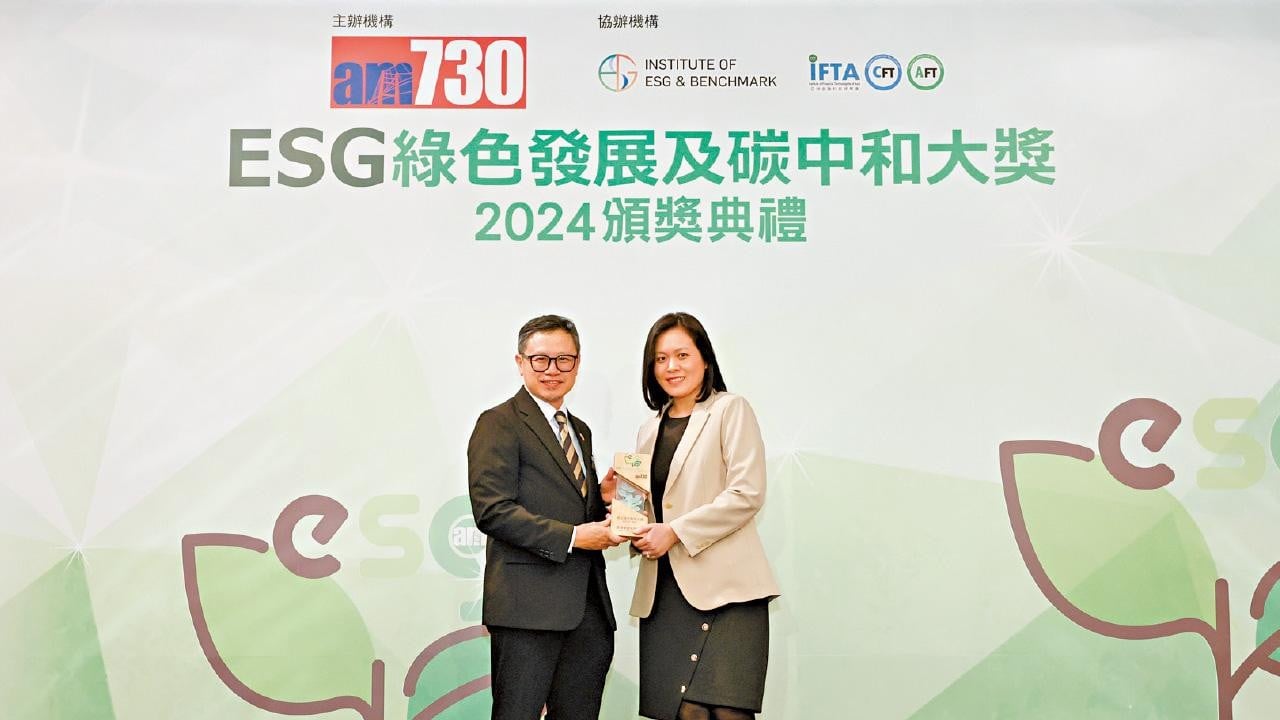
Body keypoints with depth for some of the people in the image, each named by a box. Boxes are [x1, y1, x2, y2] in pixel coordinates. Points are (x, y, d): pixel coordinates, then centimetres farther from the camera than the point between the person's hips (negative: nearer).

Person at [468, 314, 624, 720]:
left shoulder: (579, 429, 21)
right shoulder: (499, 423, -5)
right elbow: (491, 510, -15)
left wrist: (608, 505, 3)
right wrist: (571, 536, -18)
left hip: (588, 604, 8)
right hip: (530, 602, -8)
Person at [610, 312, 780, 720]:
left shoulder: (731, 410, 1)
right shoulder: (650, 430, 20)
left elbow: (747, 494, -9)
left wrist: (675, 532, -12)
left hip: (724, 585, -5)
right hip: (664, 590, 5)